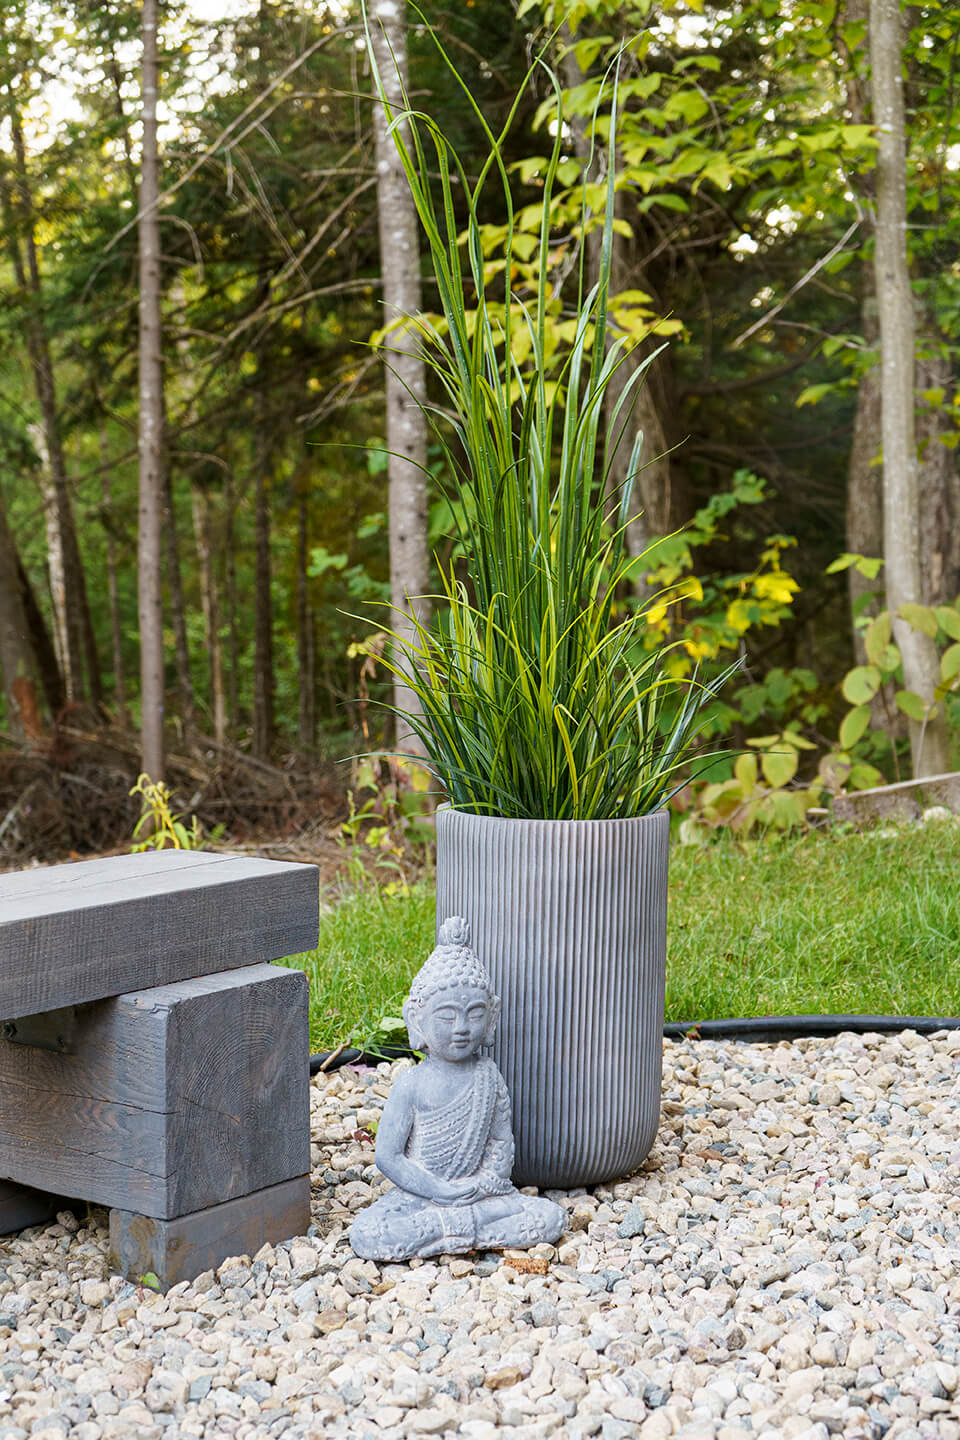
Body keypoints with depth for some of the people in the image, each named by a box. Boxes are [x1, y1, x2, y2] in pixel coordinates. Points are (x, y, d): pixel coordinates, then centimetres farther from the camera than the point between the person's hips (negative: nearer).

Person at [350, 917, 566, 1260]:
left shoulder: (488, 1075, 2)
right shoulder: (412, 1084, -9)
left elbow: (501, 1140, 9)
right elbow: (388, 1156, -9)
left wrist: (486, 1181, -10)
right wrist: (438, 1191, -16)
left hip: (476, 1191, 3)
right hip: (417, 1195, -3)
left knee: (551, 1218, -16)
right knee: (366, 1235, -30)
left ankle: (448, 1226, -16)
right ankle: (472, 1224, -22)